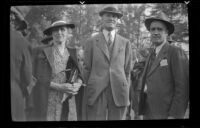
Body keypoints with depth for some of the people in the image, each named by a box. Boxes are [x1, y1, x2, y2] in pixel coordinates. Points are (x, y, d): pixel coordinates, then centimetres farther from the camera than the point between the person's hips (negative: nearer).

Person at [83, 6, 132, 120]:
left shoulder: (125, 43, 11)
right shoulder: (91, 42, 8)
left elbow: (127, 71, 12)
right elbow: (87, 69, 8)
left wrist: (126, 92, 7)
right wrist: (87, 91, 4)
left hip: (118, 93, 1)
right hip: (96, 93, -1)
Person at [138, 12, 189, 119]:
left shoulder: (175, 52, -7)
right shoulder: (152, 55, 16)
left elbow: (182, 87, -12)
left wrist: (174, 115, -17)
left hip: (165, 114, -7)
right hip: (148, 113, 7)